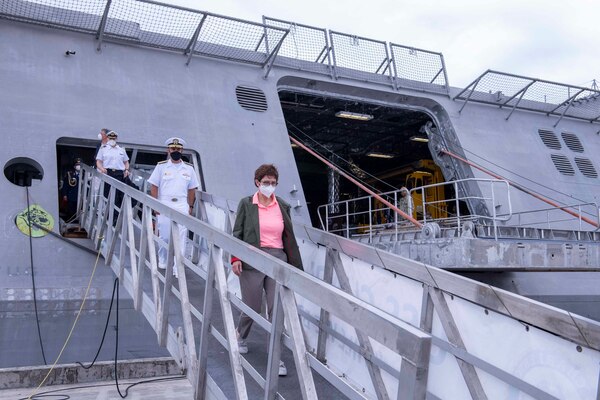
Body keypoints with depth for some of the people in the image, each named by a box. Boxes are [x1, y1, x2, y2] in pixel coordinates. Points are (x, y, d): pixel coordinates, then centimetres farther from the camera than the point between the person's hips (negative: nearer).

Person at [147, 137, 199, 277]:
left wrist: (191, 206, 8)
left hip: (182, 205, 1)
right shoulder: (161, 166, 3)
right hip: (164, 204, -1)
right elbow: (154, 187, 2)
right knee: (164, 235, 6)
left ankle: (178, 267, -3)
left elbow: (191, 190, 13)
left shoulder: (189, 168, 9)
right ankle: (162, 261, 28)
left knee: (181, 237, -6)